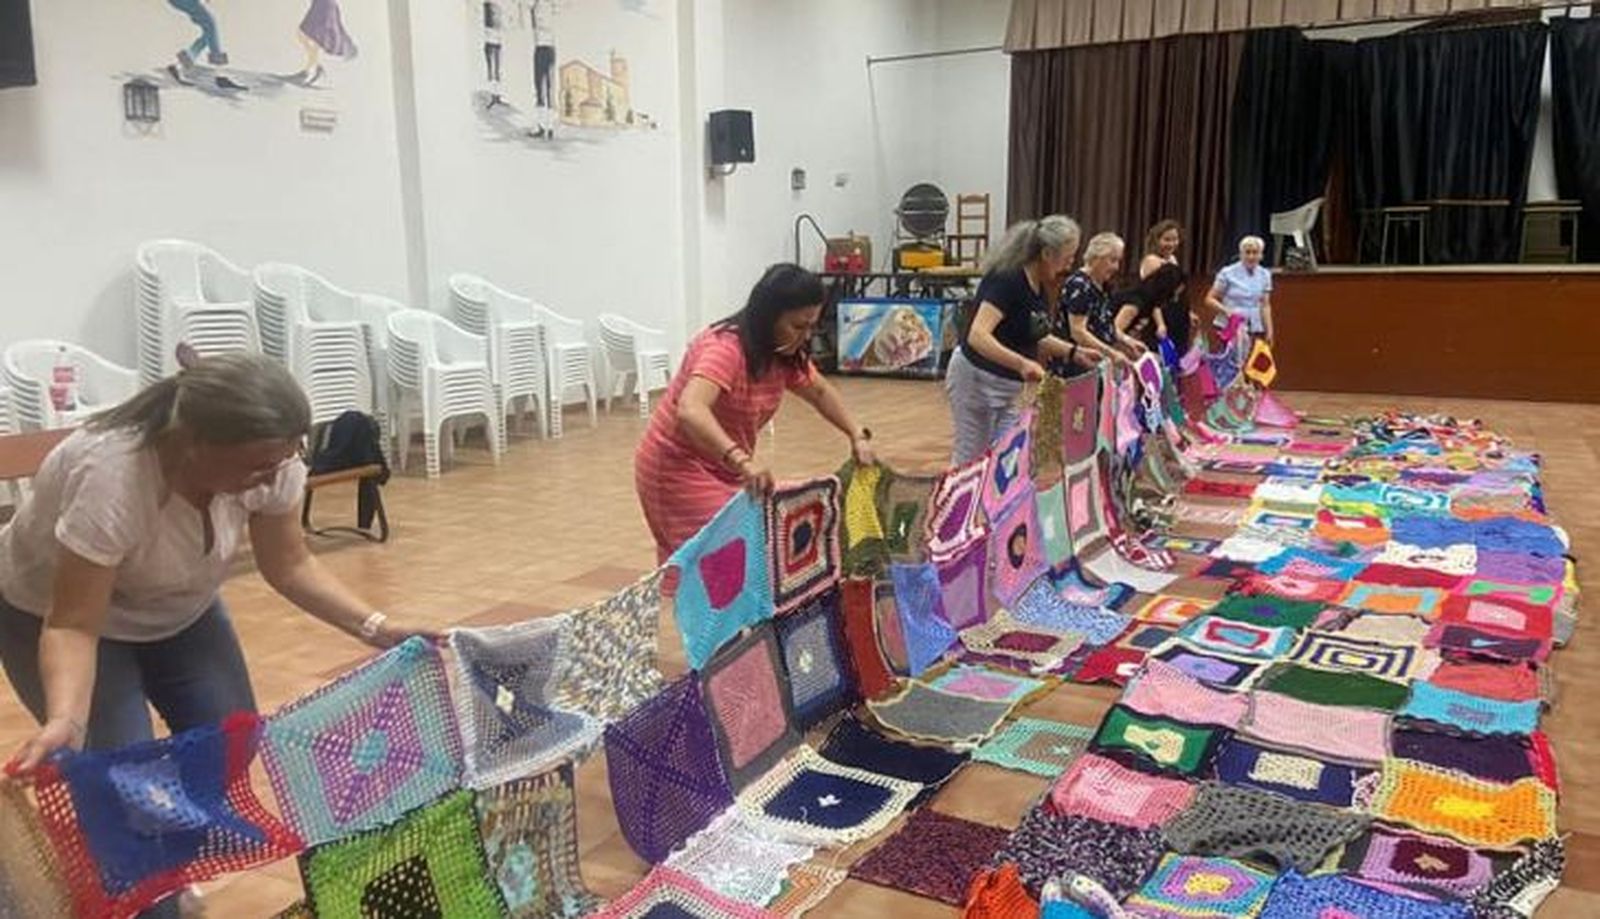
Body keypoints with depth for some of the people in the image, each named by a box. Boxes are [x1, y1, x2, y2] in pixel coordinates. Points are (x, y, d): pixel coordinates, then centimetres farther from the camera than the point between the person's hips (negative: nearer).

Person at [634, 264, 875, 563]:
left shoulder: (783, 354, 1)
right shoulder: (725, 347, -26)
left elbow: (820, 392, 19)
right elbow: (690, 411, -42)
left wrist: (857, 435, 6)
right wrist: (742, 459, -54)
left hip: (722, 471, 9)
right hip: (678, 470, -9)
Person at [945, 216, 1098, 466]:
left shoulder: (1039, 286, 4)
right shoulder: (1007, 279, -23)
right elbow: (977, 336, -35)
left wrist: (1073, 352, 6)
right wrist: (1021, 363, -47)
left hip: (1006, 389, 9)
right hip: (975, 380, -9)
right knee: (970, 461, 1)